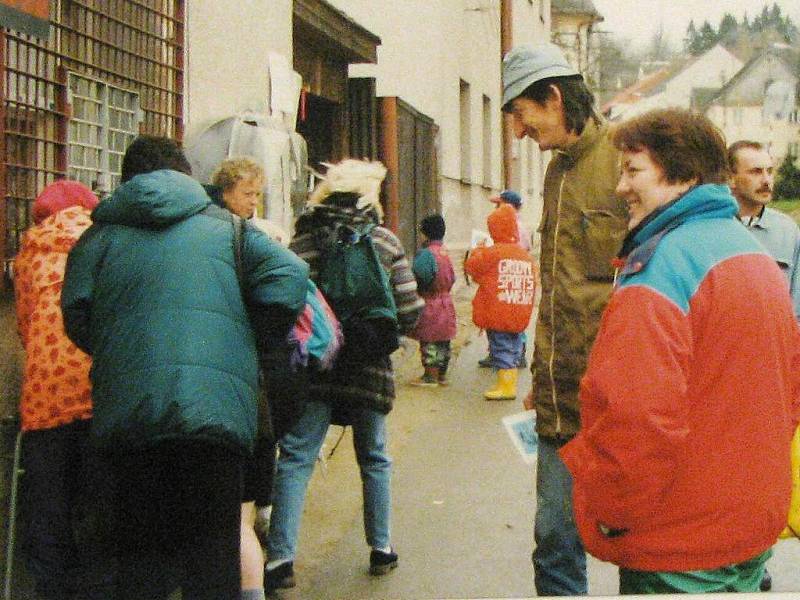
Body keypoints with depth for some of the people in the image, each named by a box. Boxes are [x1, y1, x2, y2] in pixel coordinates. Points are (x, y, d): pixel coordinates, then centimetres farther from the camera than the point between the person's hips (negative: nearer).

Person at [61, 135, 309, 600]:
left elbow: (77, 319, 4)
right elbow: (290, 276, -3)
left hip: (129, 413, 2)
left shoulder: (101, 235, 14)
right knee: (213, 561, 6)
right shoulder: (226, 227, 12)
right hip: (217, 406, -1)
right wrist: (255, 344, 10)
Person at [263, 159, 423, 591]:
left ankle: (281, 556, -4)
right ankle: (381, 548, 24)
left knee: (295, 457, 2)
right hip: (369, 366, 1)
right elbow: (409, 311, -4)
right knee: (374, 458, 16)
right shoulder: (384, 241, -1)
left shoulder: (302, 241, 0)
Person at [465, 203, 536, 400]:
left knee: (501, 349, 0)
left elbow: (471, 266, 0)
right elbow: (532, 286, 10)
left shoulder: (492, 253, -14)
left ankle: (505, 386, 2)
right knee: (513, 349, 14)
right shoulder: (527, 257, 5)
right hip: (519, 316, 6)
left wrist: (478, 250, 16)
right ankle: (511, 384, 21)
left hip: (497, 316, -6)